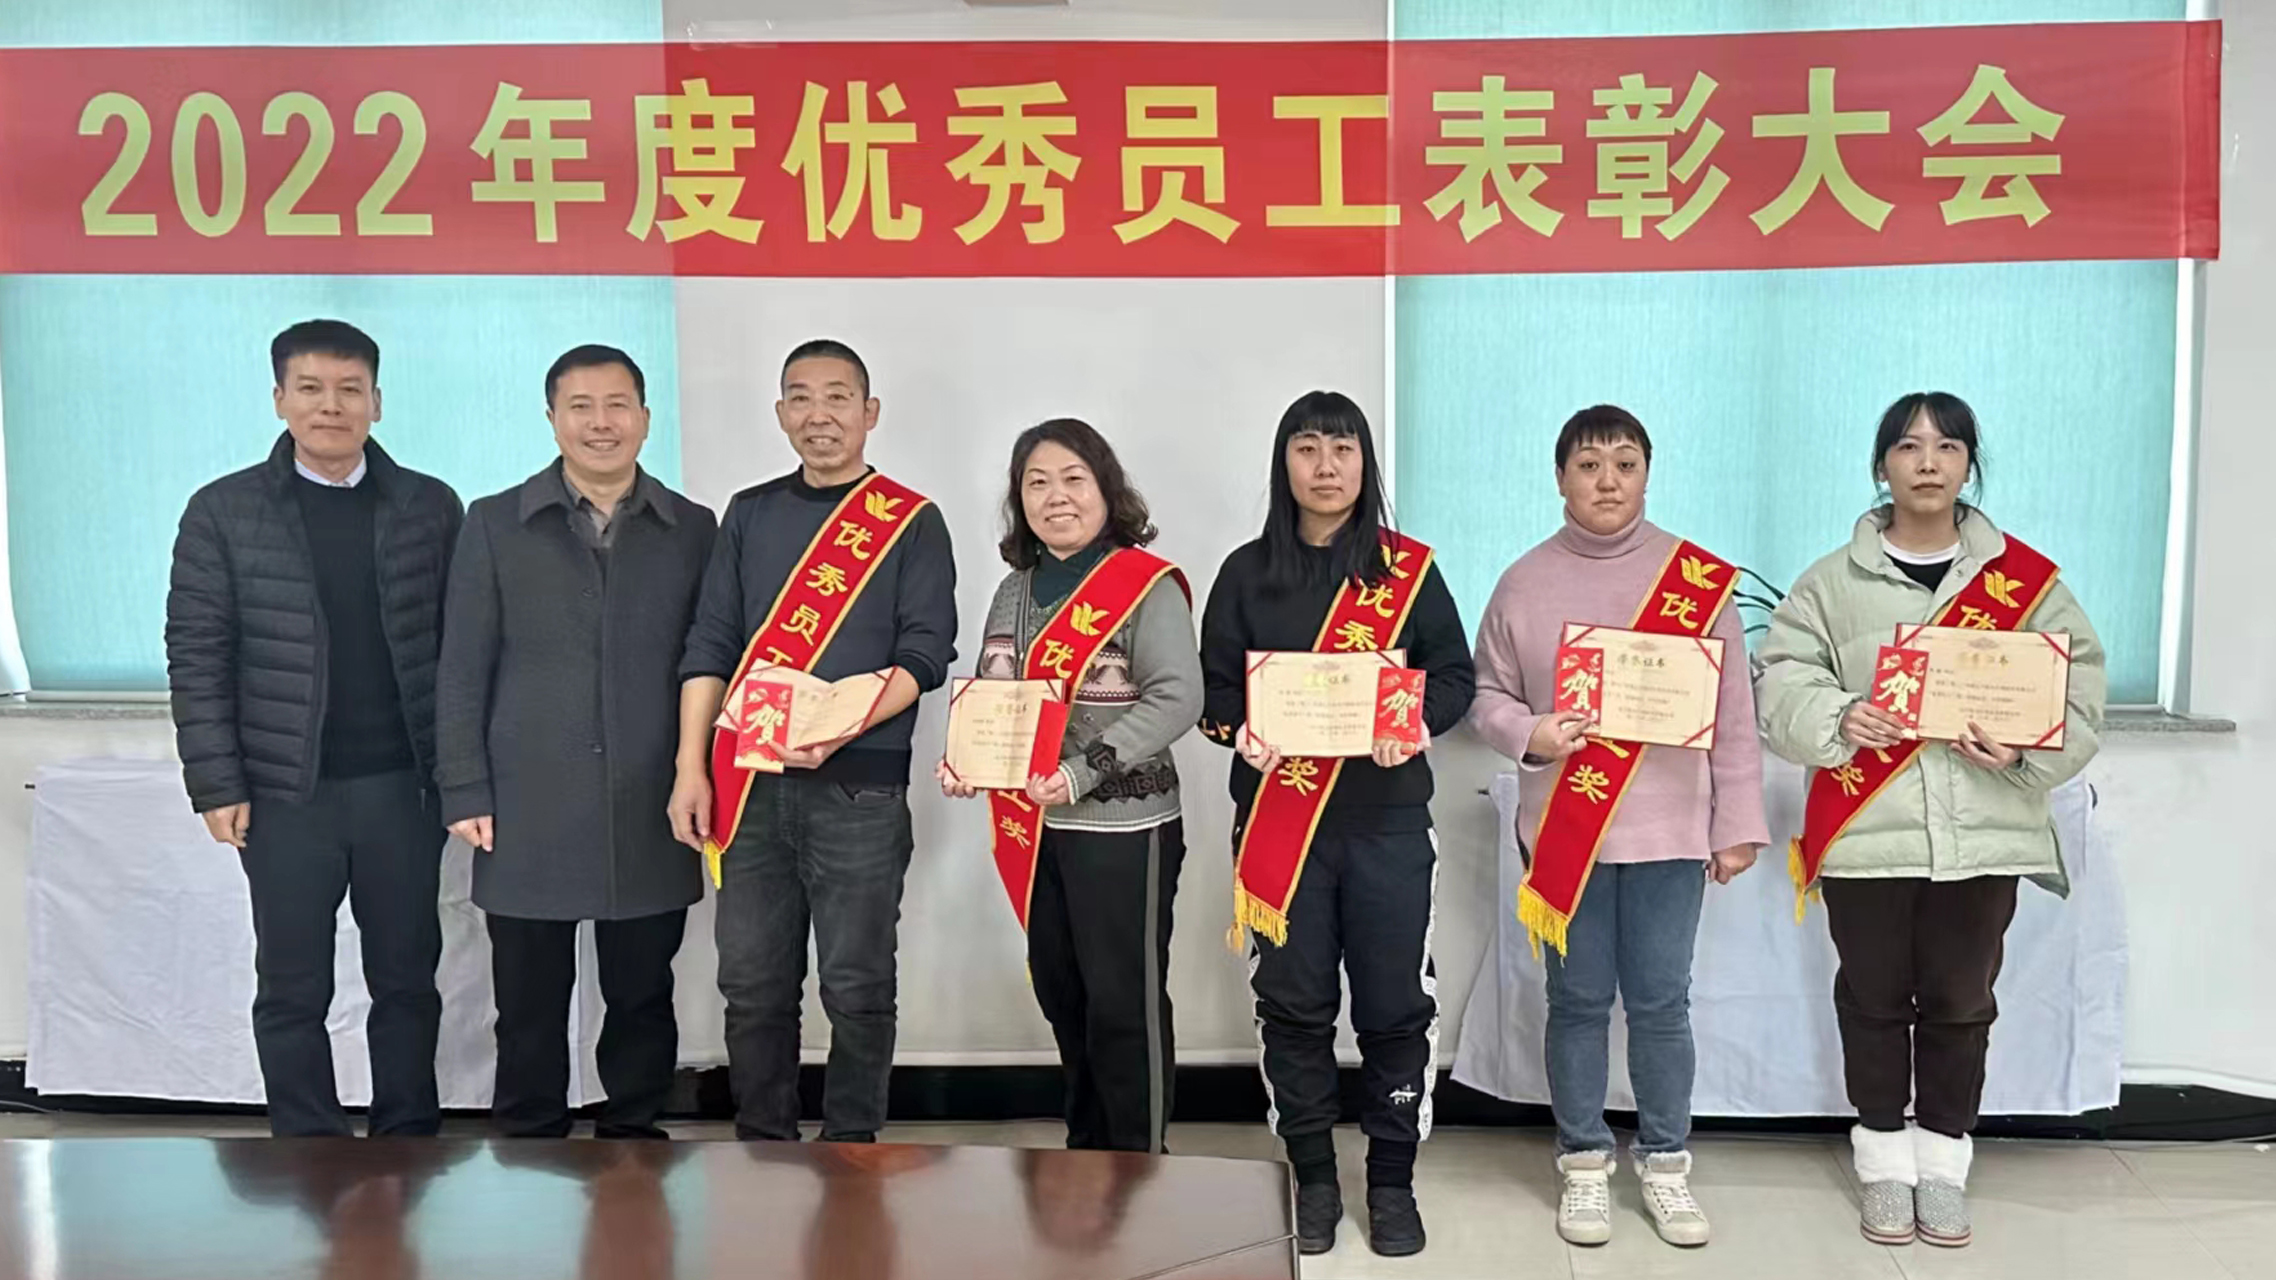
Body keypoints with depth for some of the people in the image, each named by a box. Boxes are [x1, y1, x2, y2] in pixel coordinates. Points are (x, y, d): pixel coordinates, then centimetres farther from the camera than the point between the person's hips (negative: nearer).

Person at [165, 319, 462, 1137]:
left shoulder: (431, 507, 3)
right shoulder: (223, 511, 1)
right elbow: (196, 654, 0)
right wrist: (216, 784, -5)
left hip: (403, 784, 1)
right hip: (285, 790, -1)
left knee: (407, 977, 10)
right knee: (292, 987, 9)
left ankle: (410, 1140, 24)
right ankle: (307, 1149, 23)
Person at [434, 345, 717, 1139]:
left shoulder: (692, 529, 5)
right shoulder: (495, 524, 3)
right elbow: (463, 672, 2)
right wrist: (465, 793, -3)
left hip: (651, 814, 1)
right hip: (530, 812, 0)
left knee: (642, 998, 12)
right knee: (530, 1005, 10)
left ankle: (635, 1127, 28)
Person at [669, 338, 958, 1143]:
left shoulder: (911, 523, 2)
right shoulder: (749, 514, 13)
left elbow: (925, 653, -6)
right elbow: (709, 646, 10)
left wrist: (840, 730, -20)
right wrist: (691, 769, 1)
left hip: (860, 786, -3)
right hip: (748, 784, 4)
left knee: (856, 988, 3)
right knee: (753, 984, 9)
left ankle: (851, 1151, 17)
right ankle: (761, 1147, 24)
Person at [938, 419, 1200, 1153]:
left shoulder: (1147, 585, -10)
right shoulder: (1013, 591, 12)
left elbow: (1178, 699, -18)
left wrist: (1083, 773, -25)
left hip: (1122, 826, -7)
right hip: (1031, 828, 7)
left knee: (1124, 1005, 3)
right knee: (1061, 997, 17)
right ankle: (1085, 1151, 34)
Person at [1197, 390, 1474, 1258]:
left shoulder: (1409, 568, 5)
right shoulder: (1247, 572, 6)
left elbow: (1455, 676, 4)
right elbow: (1211, 687, 5)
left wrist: (1415, 723, -16)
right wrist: (1243, 730, -16)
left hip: (1388, 818, 0)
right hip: (1278, 817, 1)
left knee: (1394, 1004, 3)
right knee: (1294, 1004, 6)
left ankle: (1392, 1180, 20)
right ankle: (1314, 1177, 22)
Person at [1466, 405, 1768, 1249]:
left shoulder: (1701, 578, 1)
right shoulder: (1525, 583, 1)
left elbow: (1733, 715, 2)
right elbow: (1486, 697, 6)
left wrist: (1738, 825, 1)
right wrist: (1529, 734, -15)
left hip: (1670, 827, 0)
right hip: (1564, 827, 0)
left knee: (1661, 1003, 7)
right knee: (1579, 1002, 9)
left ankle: (1665, 1163, 25)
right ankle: (1583, 1164, 24)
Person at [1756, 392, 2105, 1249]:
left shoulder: (2025, 577, 6)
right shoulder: (1834, 580, 3)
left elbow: (2078, 689, 2)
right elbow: (1783, 683, -3)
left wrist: (2026, 749, -15)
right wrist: (1838, 718, -22)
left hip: (1982, 831, 1)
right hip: (1867, 830, -1)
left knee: (1959, 1002, 11)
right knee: (1876, 999, 10)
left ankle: (1942, 1165, 27)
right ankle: (1884, 1165, 24)